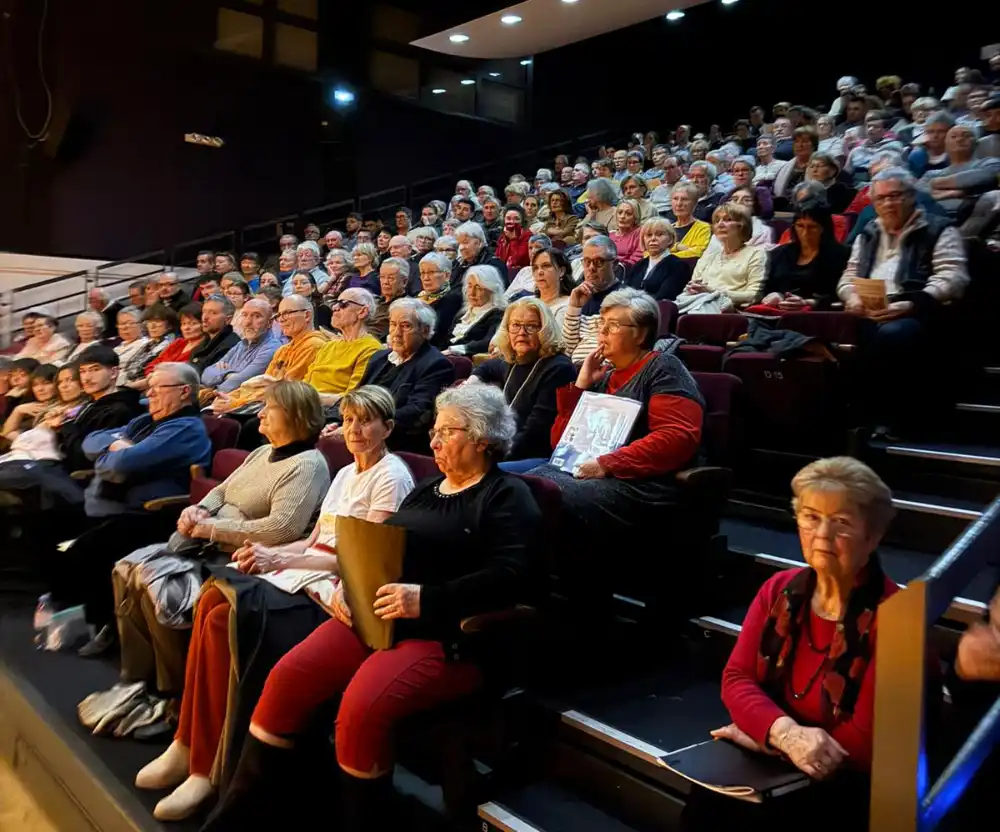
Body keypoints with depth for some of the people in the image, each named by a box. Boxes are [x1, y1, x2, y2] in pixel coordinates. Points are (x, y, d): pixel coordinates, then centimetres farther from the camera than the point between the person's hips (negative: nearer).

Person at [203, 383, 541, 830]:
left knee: (362, 707, -30)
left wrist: (426, 599, -24)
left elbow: (511, 577, -16)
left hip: (446, 634, -7)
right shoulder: (424, 491, 22)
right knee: (288, 677, -12)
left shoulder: (507, 496, -3)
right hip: (377, 617, 7)